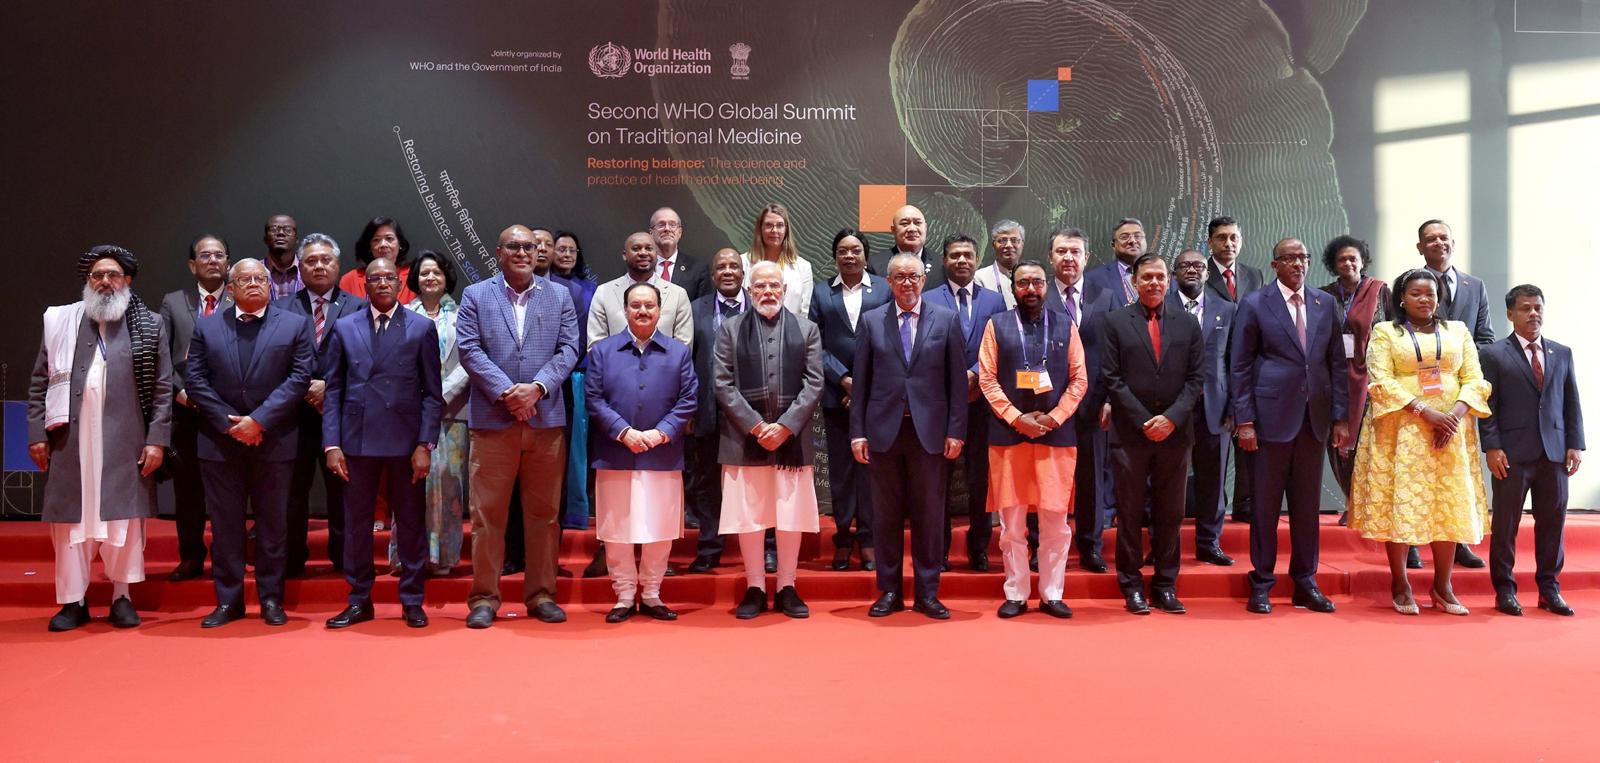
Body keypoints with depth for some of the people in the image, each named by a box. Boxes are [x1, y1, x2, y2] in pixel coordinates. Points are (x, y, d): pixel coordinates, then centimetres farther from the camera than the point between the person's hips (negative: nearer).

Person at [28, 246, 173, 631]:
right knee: (71, 518, 5)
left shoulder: (150, 326, 5)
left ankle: (121, 596, 15)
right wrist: (37, 433, 2)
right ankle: (73, 600, 13)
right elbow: (39, 383, 9)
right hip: (71, 440, 1)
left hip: (127, 442, -1)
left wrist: (157, 439, -5)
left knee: (124, 517, 4)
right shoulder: (59, 321, 9)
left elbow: (163, 388, 1)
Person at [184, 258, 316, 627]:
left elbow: (299, 378, -5)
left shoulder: (296, 325, 4)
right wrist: (229, 423, -9)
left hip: (274, 440, -1)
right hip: (220, 441, 2)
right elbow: (194, 379, 3)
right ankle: (228, 600, 15)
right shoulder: (207, 327, 10)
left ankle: (271, 598, 14)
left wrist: (259, 420, -13)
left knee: (273, 523, 5)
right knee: (224, 524, 6)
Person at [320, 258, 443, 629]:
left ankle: (412, 601, 15)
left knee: (411, 522, 5)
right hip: (358, 441, 2)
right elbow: (334, 390, 7)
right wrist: (331, 444, -2)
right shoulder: (344, 328, 8)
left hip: (406, 441, -1)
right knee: (357, 522, 8)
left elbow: (432, 393, 1)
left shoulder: (422, 328, 3)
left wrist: (426, 444, -7)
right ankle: (359, 600, 19)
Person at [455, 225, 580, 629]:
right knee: (487, 513, 1)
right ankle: (485, 597, 10)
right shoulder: (475, 295, 7)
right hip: (492, 420, -1)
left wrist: (537, 387, -12)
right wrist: (505, 392, -13)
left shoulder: (559, 296, 11)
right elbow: (469, 349, -2)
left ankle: (541, 594, 16)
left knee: (544, 512, 6)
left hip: (546, 419, 1)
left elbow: (568, 349, 2)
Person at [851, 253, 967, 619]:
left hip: (930, 431, 0)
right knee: (886, 515, 7)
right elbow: (860, 381, 5)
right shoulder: (871, 321, 6)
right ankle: (889, 592, 18)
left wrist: (955, 431, -3)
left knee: (929, 515, 5)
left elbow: (957, 380, 3)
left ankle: (927, 593, 15)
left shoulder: (946, 320, 5)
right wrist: (857, 432, 0)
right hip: (883, 430, 1)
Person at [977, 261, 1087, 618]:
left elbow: (1079, 379, 6)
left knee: (1056, 521, 3)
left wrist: (1054, 417, -7)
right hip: (1008, 433, -1)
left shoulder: (1065, 326, 10)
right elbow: (987, 379, 0)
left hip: (1057, 434, 1)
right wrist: (1016, 418, -10)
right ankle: (1016, 595, 13)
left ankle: (1052, 595, 14)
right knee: (1011, 521, 3)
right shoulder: (997, 325, 6)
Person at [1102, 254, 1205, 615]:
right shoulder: (1116, 321, 2)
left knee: (1170, 514, 8)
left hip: (1175, 433, 2)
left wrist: (1172, 418, -9)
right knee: (1130, 513, 3)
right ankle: (1132, 586, 12)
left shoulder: (1188, 324, 10)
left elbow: (1196, 378, 5)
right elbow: (1111, 378, -4)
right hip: (1130, 433, -2)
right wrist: (1144, 421, -10)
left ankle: (1165, 585, 17)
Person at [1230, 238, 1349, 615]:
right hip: (1273, 414, -4)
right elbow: (1240, 366, -3)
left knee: (1307, 503, 10)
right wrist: (1244, 420, -9)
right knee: (1266, 503, 3)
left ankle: (1306, 583, 21)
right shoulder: (1255, 303, -2)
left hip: (1314, 416, 4)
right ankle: (1261, 585, 13)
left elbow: (1337, 363, 11)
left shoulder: (1324, 303, 10)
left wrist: (1340, 417, 5)